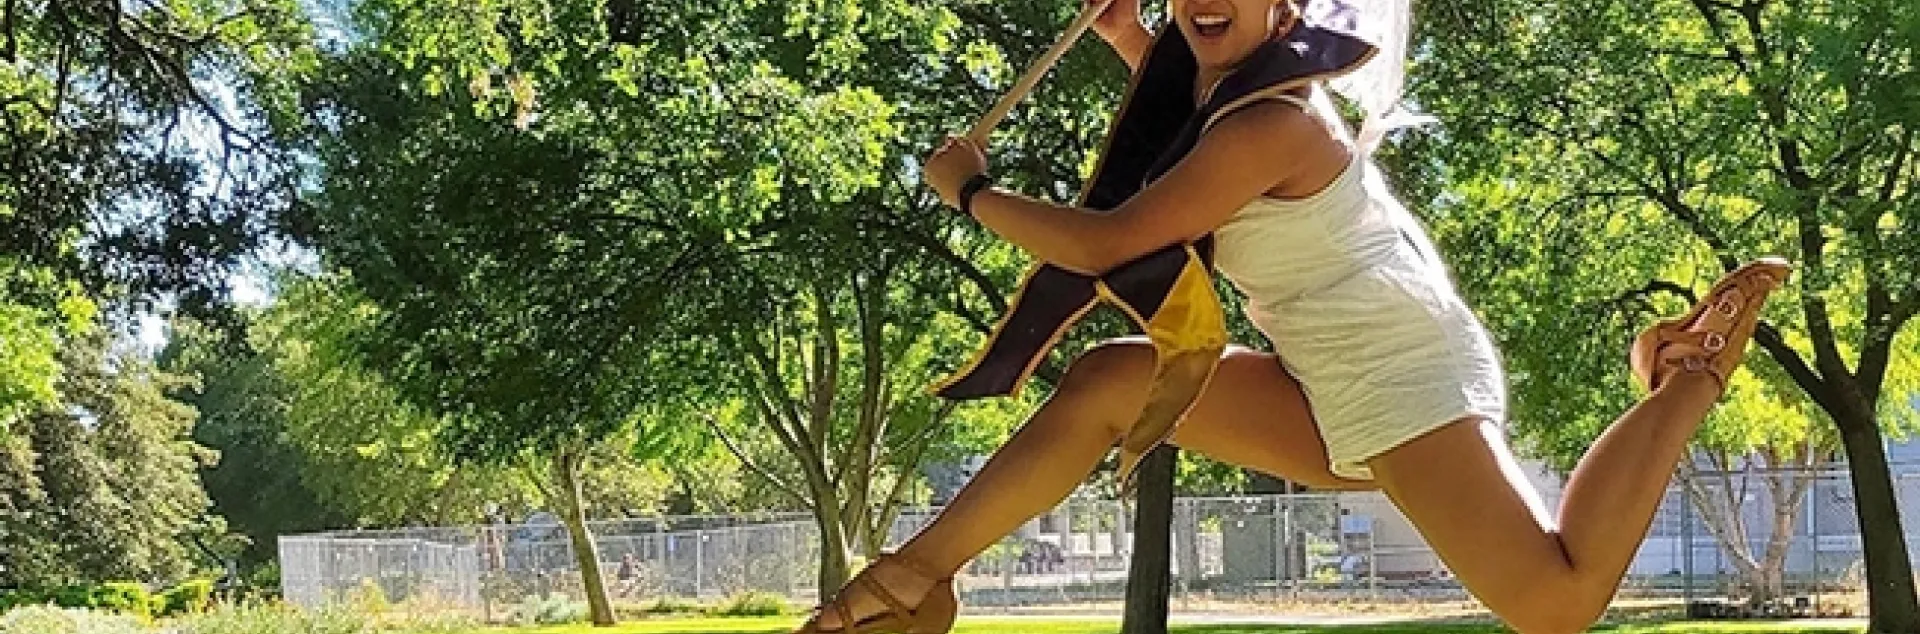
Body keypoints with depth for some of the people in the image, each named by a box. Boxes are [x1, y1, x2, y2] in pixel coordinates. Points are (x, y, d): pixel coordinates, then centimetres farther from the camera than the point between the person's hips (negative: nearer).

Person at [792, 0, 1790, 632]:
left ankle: (1688, 377, 4)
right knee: (1110, 378, 0)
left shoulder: (1270, 124, -19)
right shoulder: (1262, 100, 11)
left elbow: (1104, 246, -21)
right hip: (1338, 404, 9)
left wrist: (970, 191, -7)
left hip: (1403, 380, -9)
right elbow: (1196, 142, 39)